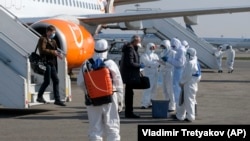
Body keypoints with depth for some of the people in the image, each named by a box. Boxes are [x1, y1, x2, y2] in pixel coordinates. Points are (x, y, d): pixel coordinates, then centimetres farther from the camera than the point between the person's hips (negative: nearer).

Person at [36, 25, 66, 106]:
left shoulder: (53, 41, 20)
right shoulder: (43, 39, -5)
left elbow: (55, 50, 23)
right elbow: (42, 50, -17)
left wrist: (57, 53, 1)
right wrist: (53, 52, -15)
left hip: (52, 63, 9)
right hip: (46, 63, -9)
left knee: (56, 80, 6)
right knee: (47, 81, -7)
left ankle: (57, 99, 9)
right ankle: (39, 97, 9)